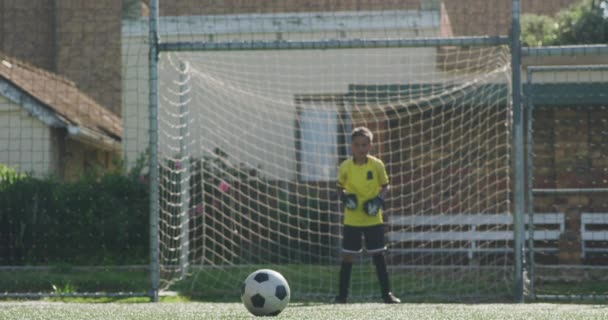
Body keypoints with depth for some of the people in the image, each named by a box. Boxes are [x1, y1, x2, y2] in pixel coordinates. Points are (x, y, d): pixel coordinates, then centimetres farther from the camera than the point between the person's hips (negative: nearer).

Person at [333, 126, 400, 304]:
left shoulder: (377, 165, -5)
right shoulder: (345, 167, -4)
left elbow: (385, 186, 6)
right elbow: (340, 187, 9)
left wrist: (379, 199, -13)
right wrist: (344, 197, -12)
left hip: (373, 218, 0)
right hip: (352, 219, 0)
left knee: (378, 255, 3)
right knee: (347, 256, 2)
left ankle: (386, 293, 10)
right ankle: (342, 294, 9)